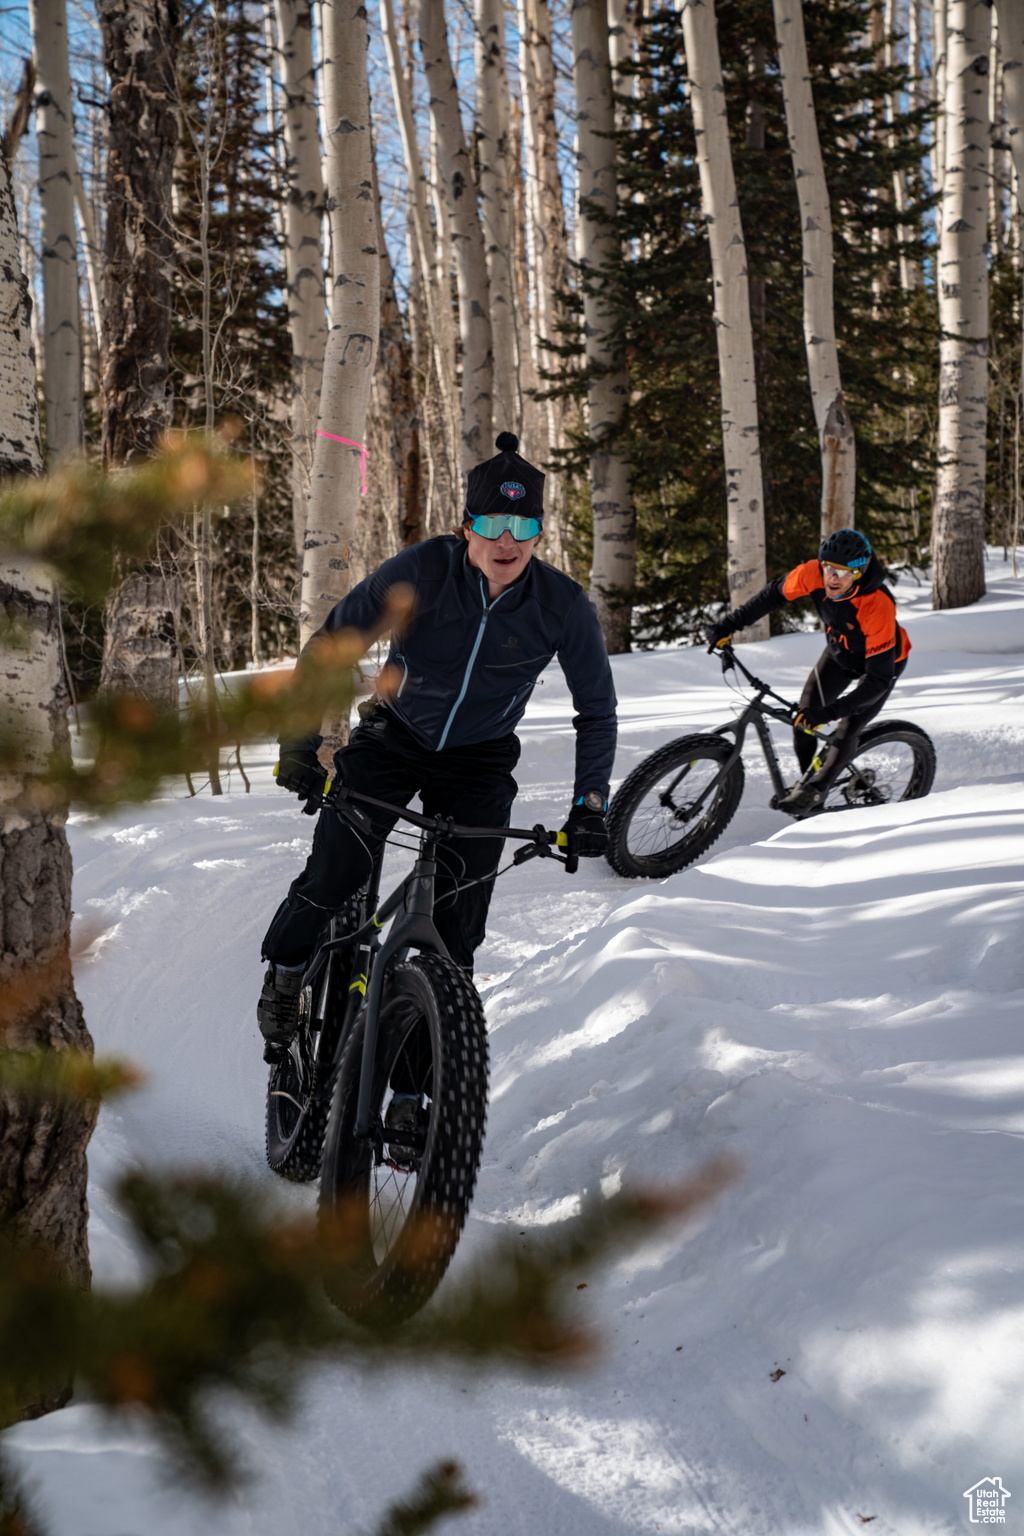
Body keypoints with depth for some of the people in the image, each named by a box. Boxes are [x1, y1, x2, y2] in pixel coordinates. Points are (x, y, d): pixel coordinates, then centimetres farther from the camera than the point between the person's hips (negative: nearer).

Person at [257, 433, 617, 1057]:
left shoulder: (564, 605, -19)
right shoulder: (422, 571, -24)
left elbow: (597, 712, -5)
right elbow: (331, 645, -14)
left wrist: (590, 804, -14)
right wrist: (302, 740, -22)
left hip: (480, 759, 1)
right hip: (395, 736, -1)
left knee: (458, 923, -12)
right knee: (335, 873, -15)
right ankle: (286, 973, 15)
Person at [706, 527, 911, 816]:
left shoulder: (878, 607, -44)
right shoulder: (814, 574, -32)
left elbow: (879, 680, -40)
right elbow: (775, 593, -10)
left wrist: (830, 712, -46)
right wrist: (730, 624, -10)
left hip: (882, 659, -5)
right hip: (838, 650, 5)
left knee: (845, 732, -10)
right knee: (804, 719, 1)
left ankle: (814, 790, 12)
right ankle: (807, 779, 23)